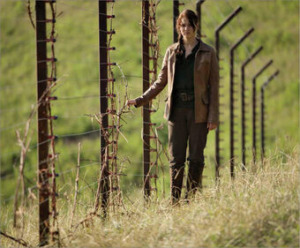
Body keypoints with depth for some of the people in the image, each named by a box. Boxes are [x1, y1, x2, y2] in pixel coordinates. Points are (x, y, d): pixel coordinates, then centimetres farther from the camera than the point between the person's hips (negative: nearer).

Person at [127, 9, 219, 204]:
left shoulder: (208, 53, 2)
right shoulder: (172, 52, 10)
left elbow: (214, 86, 0)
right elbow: (161, 82, 16)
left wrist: (213, 117, -7)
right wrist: (140, 100, 6)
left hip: (198, 111, -2)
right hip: (177, 110, 2)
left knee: (196, 158, -2)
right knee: (176, 159, 0)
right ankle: (174, 203, 2)